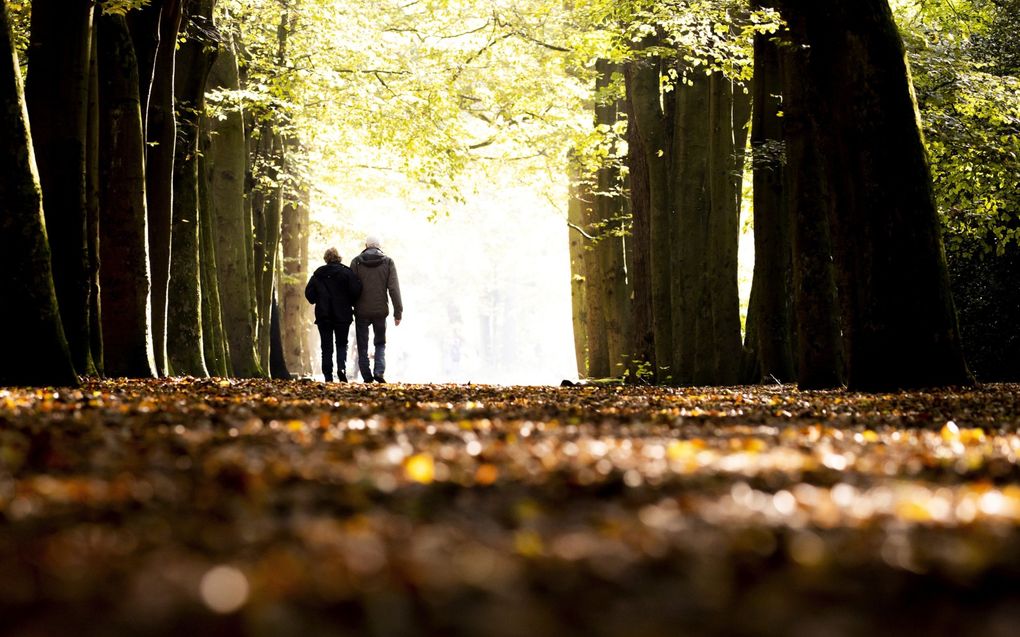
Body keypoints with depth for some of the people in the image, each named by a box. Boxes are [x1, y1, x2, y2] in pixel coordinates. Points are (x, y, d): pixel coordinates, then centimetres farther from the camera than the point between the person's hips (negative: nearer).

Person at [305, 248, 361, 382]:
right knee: (342, 344, 10)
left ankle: (328, 376, 0)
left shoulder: (318, 274, 2)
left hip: (323, 315, 1)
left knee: (326, 346, 5)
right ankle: (341, 368, -15)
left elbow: (309, 292, 0)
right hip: (342, 315, -1)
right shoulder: (346, 272, -4)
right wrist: (350, 303, 6)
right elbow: (356, 290, -11)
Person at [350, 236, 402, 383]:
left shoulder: (356, 262, 0)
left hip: (361, 311, -1)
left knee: (363, 346, 9)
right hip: (380, 310, 1)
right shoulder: (388, 262, 1)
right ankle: (379, 371, -5)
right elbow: (394, 288, -3)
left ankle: (367, 375, 7)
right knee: (380, 343, 14)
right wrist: (398, 311, -1)